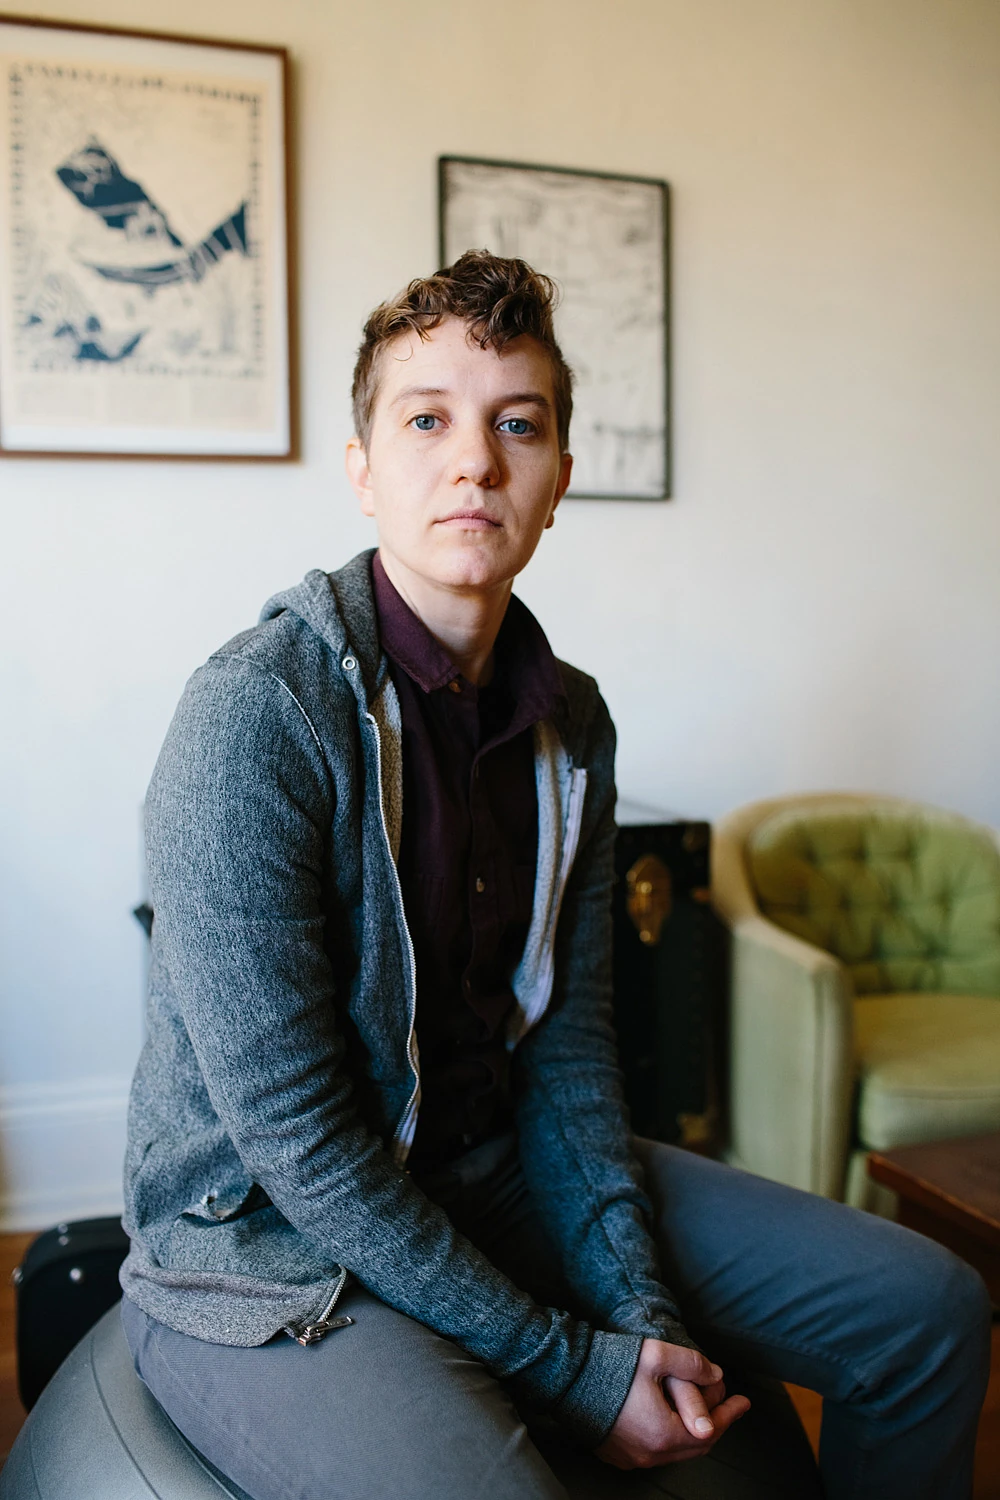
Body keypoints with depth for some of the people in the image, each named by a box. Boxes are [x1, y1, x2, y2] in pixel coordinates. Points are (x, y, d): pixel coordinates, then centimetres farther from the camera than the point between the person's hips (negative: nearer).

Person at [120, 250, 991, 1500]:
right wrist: (574, 1372, -17)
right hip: (268, 1246, -6)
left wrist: (643, 1312, -6)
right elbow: (295, 1139, -22)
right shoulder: (256, 717, -22)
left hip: (494, 1175, 7)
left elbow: (567, 1050, 5)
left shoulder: (570, 725, 1)